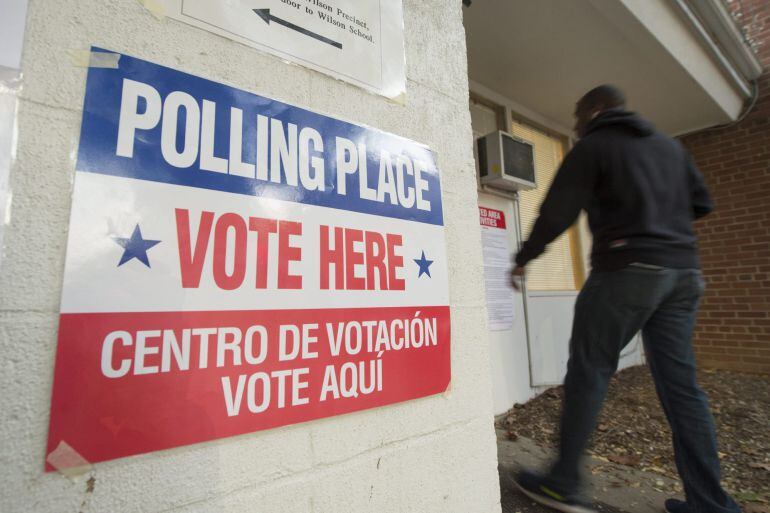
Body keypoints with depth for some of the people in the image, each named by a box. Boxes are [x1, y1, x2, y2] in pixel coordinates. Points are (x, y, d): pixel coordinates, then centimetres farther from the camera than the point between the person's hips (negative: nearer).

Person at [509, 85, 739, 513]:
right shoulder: (669, 145, 21)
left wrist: (523, 260, 0)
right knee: (680, 383, 10)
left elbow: (557, 212, -9)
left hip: (627, 269, -7)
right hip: (683, 272, 7)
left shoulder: (592, 147, 1)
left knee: (588, 372, -2)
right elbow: (702, 203, 21)